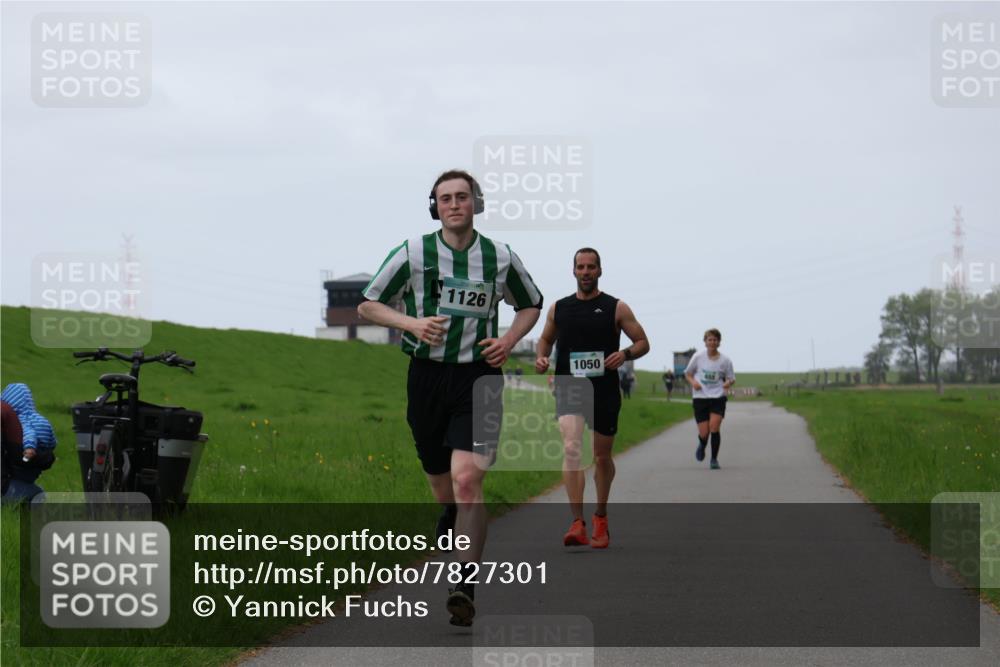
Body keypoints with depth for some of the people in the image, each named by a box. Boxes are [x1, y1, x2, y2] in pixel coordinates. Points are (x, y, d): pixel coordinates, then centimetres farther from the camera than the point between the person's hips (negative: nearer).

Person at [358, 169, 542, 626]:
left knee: (466, 480, -19)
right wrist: (412, 323, -12)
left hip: (478, 378, -1)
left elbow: (531, 305, 19)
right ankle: (450, 521, 49)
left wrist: (509, 340, 0)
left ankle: (466, 586, -18)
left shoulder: (500, 258, 2)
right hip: (427, 377, 2)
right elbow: (367, 305, 6)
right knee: (443, 492, 12)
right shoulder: (413, 254, -1)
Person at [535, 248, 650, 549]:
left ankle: (600, 516, 36)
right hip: (568, 388, 0)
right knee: (571, 448, -20)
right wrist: (541, 357, 2)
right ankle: (577, 523, -26)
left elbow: (643, 342, 6)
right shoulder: (558, 309, 9)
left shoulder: (616, 308, 2)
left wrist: (625, 354, -15)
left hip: (604, 391, 0)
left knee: (602, 457, 12)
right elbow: (546, 338, 24)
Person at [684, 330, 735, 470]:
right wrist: (693, 382, -9)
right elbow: (688, 373, 12)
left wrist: (728, 383, -14)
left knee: (714, 426, -19)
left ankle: (714, 459, -4)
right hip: (700, 397, 0)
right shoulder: (698, 357, 0)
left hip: (718, 397, 0)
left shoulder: (725, 360, 0)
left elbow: (731, 378, 10)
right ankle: (702, 445, 36)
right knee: (704, 433, -3)